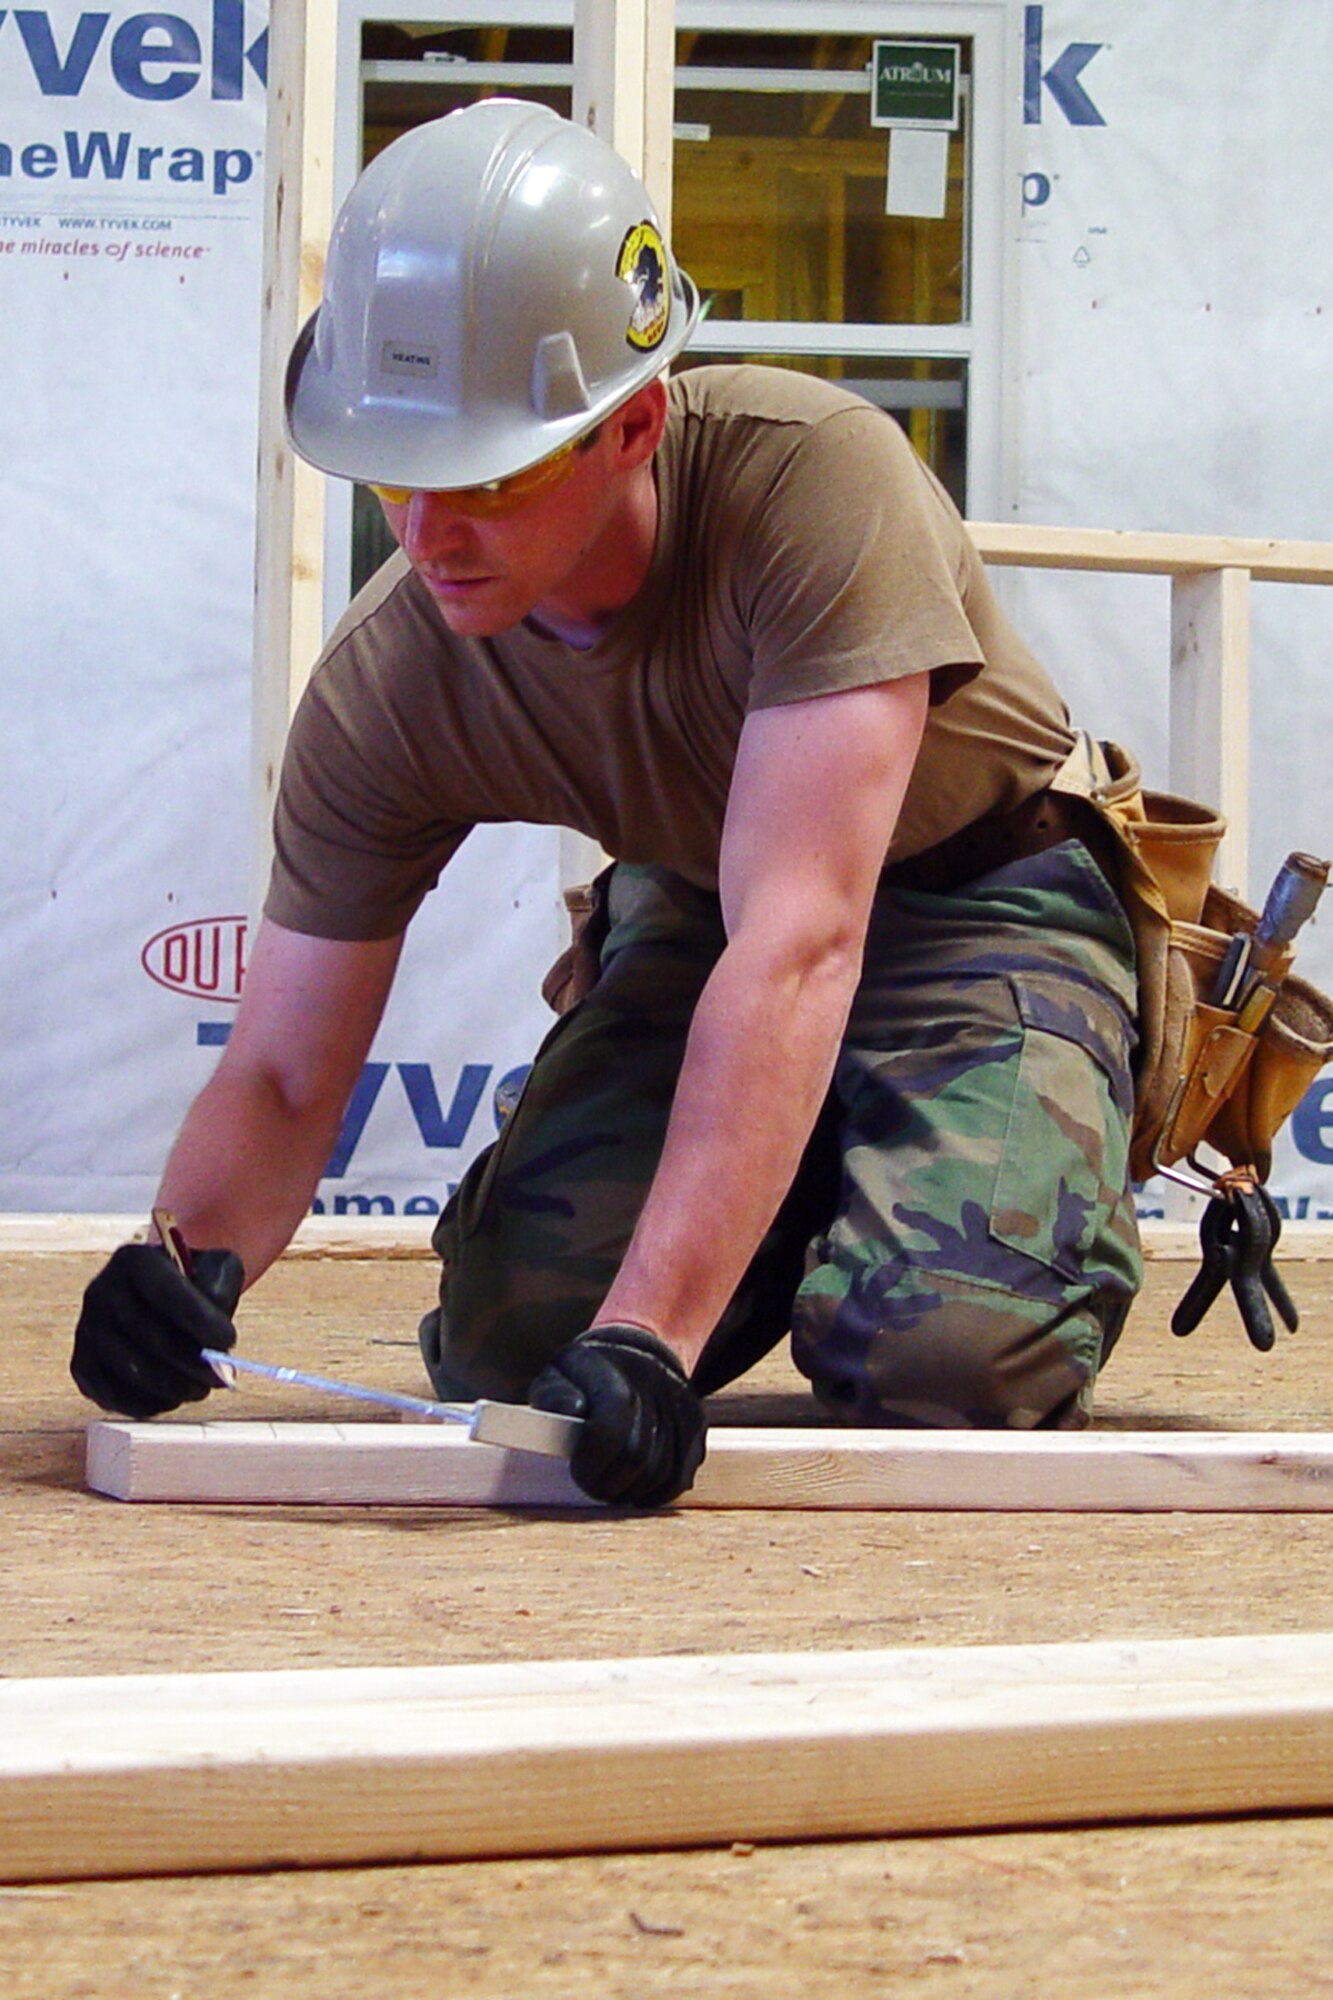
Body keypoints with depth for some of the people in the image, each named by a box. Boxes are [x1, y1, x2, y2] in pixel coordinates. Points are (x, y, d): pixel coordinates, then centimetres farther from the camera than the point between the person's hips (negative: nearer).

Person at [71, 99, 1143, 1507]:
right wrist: (188, 1257, -37)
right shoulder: (382, 691, -19)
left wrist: (650, 1336, -50)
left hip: (978, 902, -4)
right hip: (694, 908, 4)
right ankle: (789, 1194, 16)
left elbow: (798, 947, -41)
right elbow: (280, 1076, -12)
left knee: (936, 1358, -28)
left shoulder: (812, 477, -35)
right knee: (508, 1344, -16)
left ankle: (1050, 1180, 9)